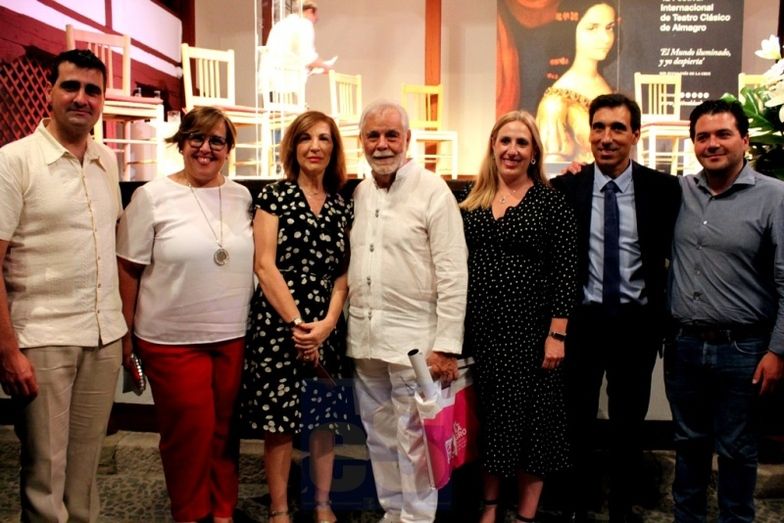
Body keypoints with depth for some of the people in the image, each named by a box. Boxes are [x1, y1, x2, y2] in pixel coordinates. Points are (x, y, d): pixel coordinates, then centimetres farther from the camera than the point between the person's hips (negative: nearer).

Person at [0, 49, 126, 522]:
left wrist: (125, 324, 11)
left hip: (106, 337, 5)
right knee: (45, 470, 5)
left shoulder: (108, 161, 9)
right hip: (43, 339, -5)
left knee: (87, 462, 15)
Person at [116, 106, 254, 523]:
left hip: (234, 336, 3)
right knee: (190, 432, 5)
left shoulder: (241, 197, 6)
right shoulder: (152, 196, -5)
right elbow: (129, 270, -2)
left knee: (224, 430, 13)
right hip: (172, 339, -3)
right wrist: (126, 334, -2)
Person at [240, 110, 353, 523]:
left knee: (324, 418, 11)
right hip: (279, 325, -4)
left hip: (328, 329, 4)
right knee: (280, 420, 3)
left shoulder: (343, 207, 9)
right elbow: (265, 266, -8)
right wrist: (297, 323, -12)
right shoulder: (274, 196, -2)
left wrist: (326, 324, -7)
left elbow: (343, 273, 7)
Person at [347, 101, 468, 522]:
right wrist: (341, 327, 10)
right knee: (380, 436, 16)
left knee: (413, 439, 2)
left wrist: (447, 344, -15)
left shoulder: (433, 191, -8)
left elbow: (453, 273, -12)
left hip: (412, 337, -6)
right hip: (364, 337, 6)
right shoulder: (358, 193, 10)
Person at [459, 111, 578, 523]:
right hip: (479, 327, 4)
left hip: (529, 328, -4)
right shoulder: (472, 201, 7)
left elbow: (565, 273, -7)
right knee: (487, 418, 13)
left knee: (529, 419, 7)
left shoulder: (551, 202, -4)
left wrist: (557, 334, -12)